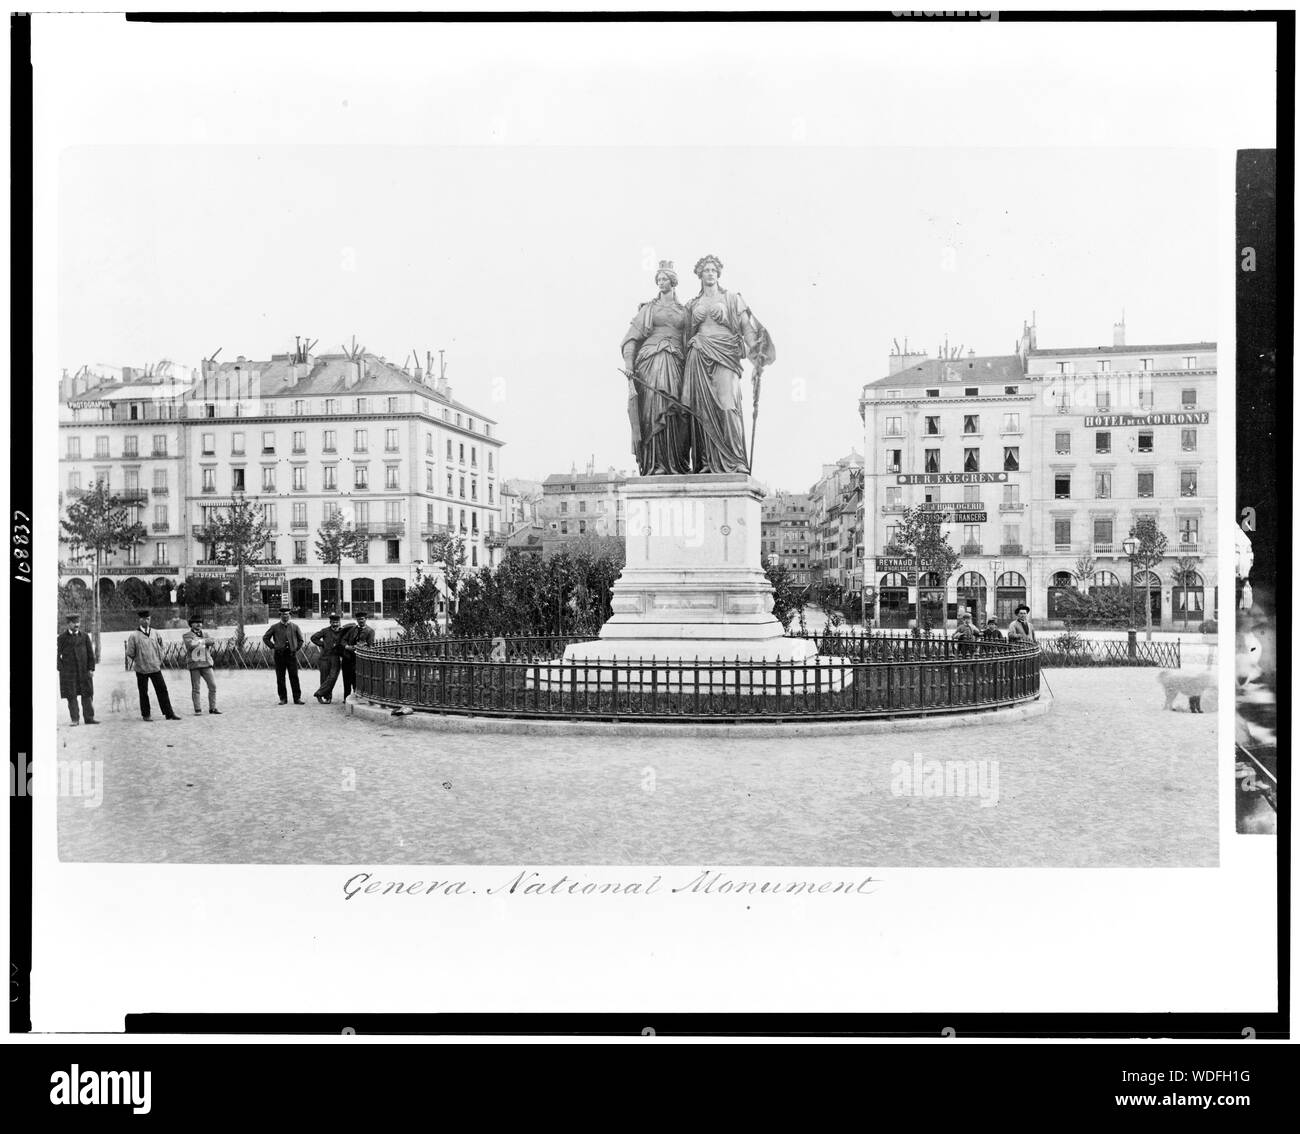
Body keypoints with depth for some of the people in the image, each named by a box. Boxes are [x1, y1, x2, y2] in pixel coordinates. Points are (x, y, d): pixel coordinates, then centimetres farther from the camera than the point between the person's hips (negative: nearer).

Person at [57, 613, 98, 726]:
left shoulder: (85, 637, 8)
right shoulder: (62, 637, 3)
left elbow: (91, 654, 8)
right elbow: (58, 654, 3)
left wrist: (91, 669, 1)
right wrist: (61, 669, -6)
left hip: (84, 670, 2)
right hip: (68, 672, -2)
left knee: (87, 695, 2)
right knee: (71, 696, -1)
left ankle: (89, 717, 9)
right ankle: (75, 719, 5)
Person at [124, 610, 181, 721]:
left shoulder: (155, 634, 8)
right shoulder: (134, 635, -4)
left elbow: (160, 648, 19)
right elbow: (130, 653, -1)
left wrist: (160, 660, 11)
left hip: (155, 667, 3)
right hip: (141, 669, -3)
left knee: (162, 689, 1)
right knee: (143, 692, 5)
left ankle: (169, 713, 5)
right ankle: (146, 714, 17)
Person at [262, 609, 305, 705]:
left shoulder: (294, 627, 8)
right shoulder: (275, 627, 4)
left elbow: (300, 639, 18)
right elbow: (265, 638, 12)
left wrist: (297, 649, 8)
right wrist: (273, 647, 4)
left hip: (291, 654, 0)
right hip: (279, 654, 0)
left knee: (294, 677, -2)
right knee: (280, 678, 2)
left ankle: (297, 698, 1)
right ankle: (283, 698, 10)